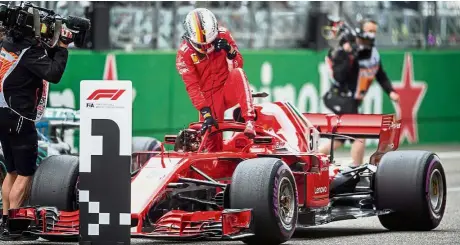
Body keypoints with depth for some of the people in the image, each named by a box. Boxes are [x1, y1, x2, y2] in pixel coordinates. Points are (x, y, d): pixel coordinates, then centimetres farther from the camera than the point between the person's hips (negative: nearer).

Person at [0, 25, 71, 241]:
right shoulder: (29, 51, -18)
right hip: (19, 119, -9)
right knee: (25, 174, -4)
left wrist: (59, 45, 1)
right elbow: (53, 74, -25)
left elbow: (46, 58, 17)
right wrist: (63, 47, -17)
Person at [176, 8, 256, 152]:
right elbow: (192, 86, -16)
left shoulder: (223, 36, -5)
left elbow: (238, 64, -3)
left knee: (238, 73, -33)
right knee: (213, 142, -17)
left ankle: (249, 122, -41)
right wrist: (205, 113, -26)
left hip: (229, 89, 1)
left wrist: (230, 51, -25)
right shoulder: (184, 53, -12)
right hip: (209, 97, -1)